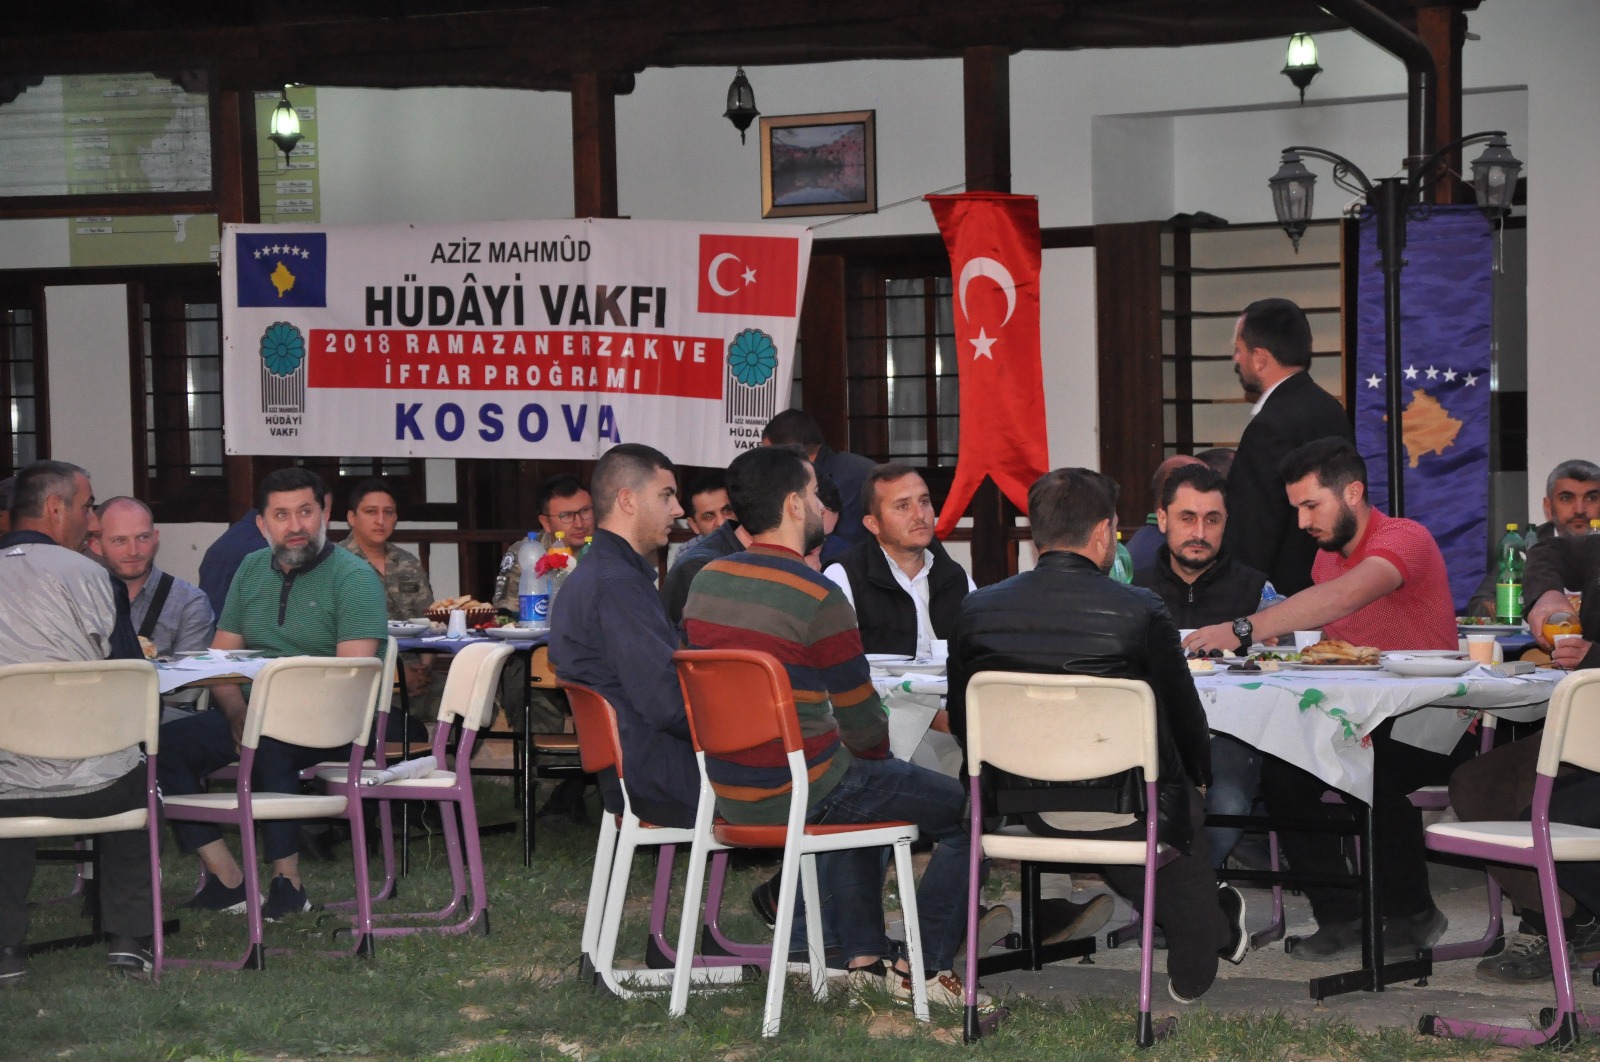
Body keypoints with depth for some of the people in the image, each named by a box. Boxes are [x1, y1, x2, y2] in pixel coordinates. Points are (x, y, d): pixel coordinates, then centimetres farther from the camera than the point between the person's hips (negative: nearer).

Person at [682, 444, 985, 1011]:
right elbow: (863, 725, -13)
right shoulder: (817, 598, -19)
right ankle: (930, 971, 12)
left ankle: (864, 960, 34)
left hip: (728, 792, 8)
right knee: (965, 810, 7)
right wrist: (875, 756, 12)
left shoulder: (704, 582, 3)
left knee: (857, 784, 36)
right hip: (799, 792, -8)